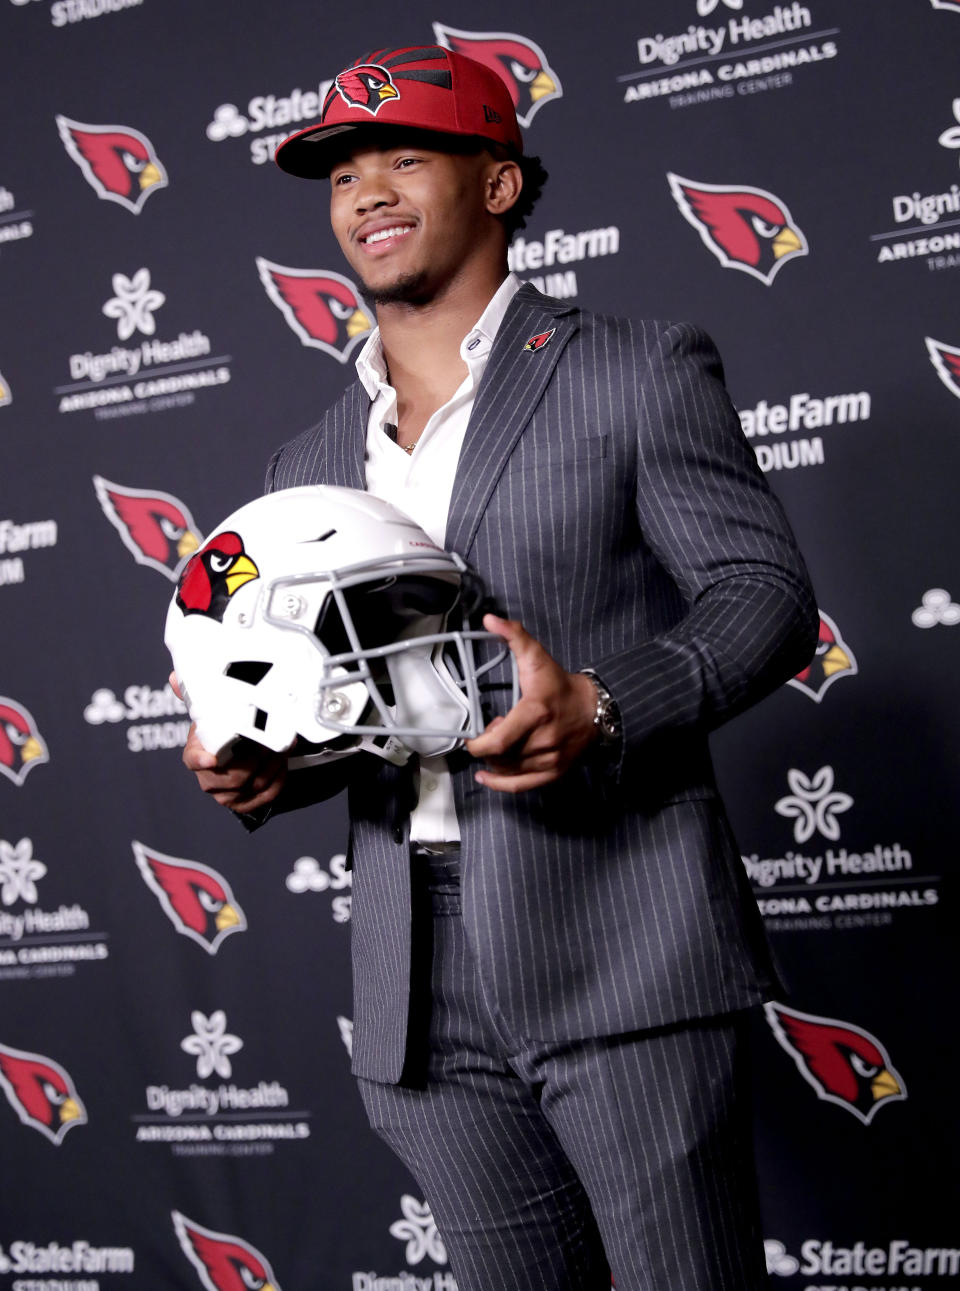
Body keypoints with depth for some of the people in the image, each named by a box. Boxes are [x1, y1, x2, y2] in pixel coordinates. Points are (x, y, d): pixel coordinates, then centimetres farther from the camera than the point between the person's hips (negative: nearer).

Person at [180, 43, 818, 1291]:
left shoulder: (638, 373, 3)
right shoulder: (308, 468, 18)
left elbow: (764, 590, -3)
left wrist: (604, 708, -20)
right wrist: (259, 769, -1)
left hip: (623, 953, -5)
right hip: (423, 991, 5)